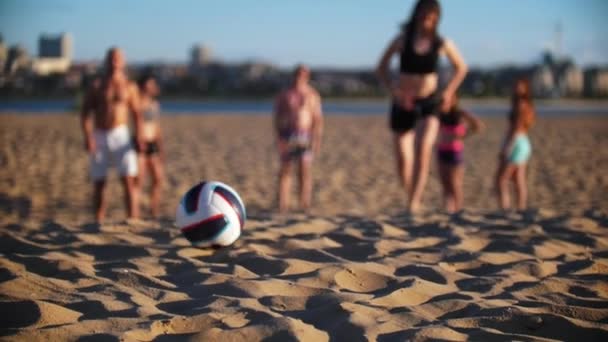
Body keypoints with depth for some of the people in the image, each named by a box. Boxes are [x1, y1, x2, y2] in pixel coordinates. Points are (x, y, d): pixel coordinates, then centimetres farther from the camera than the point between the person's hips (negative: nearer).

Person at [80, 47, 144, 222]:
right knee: (99, 183, 4)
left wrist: (139, 136, -6)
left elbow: (136, 113, 7)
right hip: (100, 137, 0)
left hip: (121, 135, 0)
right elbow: (85, 112, 1)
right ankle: (99, 223, 13)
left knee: (129, 179, -12)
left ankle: (133, 220, -15)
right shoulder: (96, 86, 4)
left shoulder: (129, 86, 7)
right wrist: (87, 136, -12)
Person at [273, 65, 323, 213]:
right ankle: (283, 205, 2)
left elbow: (318, 119, 4)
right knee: (285, 170, -1)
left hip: (305, 136, -1)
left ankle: (305, 205, -7)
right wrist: (278, 138, -6)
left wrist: (317, 139, -6)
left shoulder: (312, 95, 7)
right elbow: (277, 117, 5)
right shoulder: (284, 95, 8)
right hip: (287, 136, 1)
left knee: (305, 170, -10)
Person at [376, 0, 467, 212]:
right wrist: (394, 91, -12)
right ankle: (411, 197, 24)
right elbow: (381, 68, 1)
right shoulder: (402, 40, -8)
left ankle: (414, 201, -25)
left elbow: (461, 68, 13)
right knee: (403, 161, -2)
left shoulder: (442, 44, -5)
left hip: (430, 102, 0)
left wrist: (449, 92, 1)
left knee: (424, 146, -25)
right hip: (403, 104, 0)